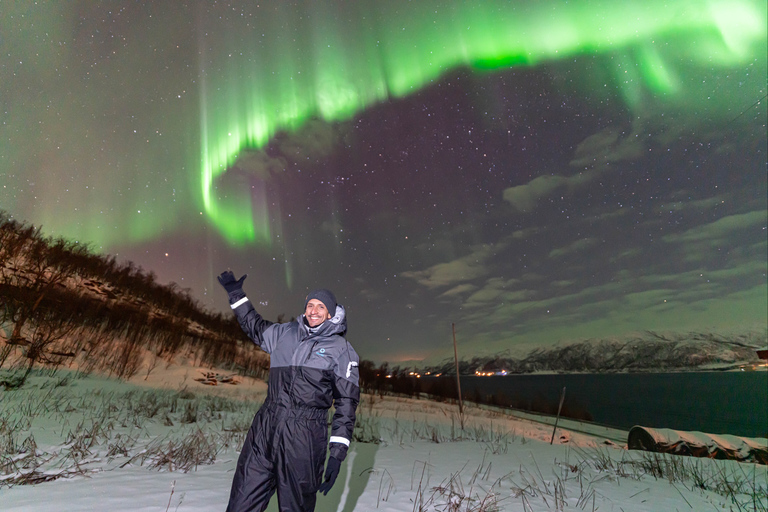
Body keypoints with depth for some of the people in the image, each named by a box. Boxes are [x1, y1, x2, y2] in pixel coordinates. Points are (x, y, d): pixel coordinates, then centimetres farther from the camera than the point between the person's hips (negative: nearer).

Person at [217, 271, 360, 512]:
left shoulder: (341, 349, -2)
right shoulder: (285, 333, 11)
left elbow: (346, 402, -3)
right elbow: (255, 327, 30)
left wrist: (337, 453, -7)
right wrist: (236, 294, 30)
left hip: (304, 437, -4)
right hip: (265, 428, 4)